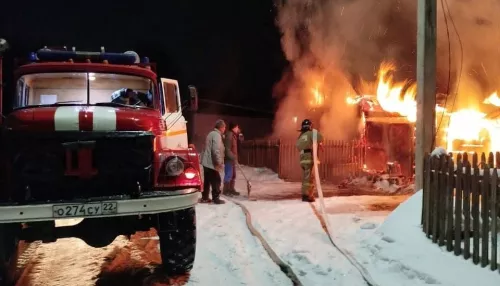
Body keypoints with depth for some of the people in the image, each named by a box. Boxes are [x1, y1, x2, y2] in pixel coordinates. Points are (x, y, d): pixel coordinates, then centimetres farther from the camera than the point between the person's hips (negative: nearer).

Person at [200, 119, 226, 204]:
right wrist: (219, 163, -21)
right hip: (211, 163, -10)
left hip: (206, 162, 10)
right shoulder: (217, 135, -15)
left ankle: (204, 198, 20)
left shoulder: (211, 134, 16)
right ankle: (216, 198, 2)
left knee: (207, 181, 15)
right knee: (216, 181, -2)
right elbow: (216, 150, -25)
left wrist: (218, 162, 26)